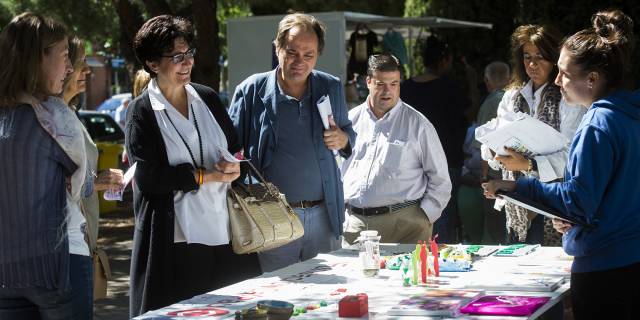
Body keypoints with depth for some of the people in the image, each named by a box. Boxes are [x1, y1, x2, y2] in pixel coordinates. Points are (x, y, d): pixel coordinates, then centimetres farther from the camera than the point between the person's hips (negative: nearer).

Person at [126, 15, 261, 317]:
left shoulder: (207, 98, 11)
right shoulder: (141, 112, -4)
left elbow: (235, 147, 20)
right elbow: (147, 177, -12)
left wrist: (233, 166, -4)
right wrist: (206, 176, -14)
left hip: (225, 232, 5)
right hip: (175, 240, -5)